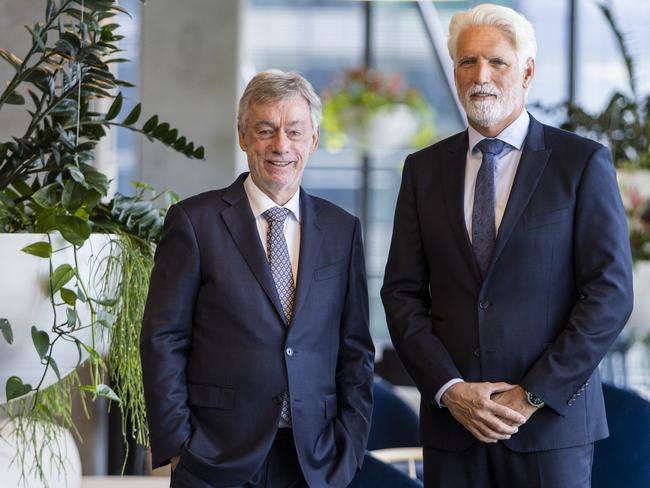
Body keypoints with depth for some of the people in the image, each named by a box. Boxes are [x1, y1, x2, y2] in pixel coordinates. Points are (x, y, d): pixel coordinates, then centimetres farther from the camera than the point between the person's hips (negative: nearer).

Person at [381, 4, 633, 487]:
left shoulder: (583, 162, -1)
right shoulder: (424, 170, 9)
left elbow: (611, 293, -6)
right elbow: (402, 294, 7)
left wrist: (534, 394, -10)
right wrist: (449, 389, -7)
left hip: (552, 417, -2)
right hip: (451, 421, 3)